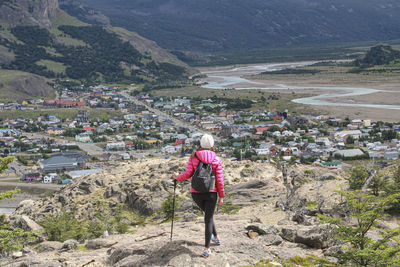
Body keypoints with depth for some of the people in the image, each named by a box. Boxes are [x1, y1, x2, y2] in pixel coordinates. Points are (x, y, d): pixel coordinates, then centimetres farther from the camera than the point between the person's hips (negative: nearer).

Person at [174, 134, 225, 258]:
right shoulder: (216, 159, -5)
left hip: (196, 193, 2)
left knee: (208, 214, 28)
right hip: (211, 193, -2)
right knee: (208, 219, 7)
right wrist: (221, 196, 3)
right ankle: (207, 249, 4)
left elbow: (188, 174, -8)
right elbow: (219, 180, -5)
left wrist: (178, 177, 13)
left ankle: (215, 237, 42)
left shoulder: (193, 157, -4)